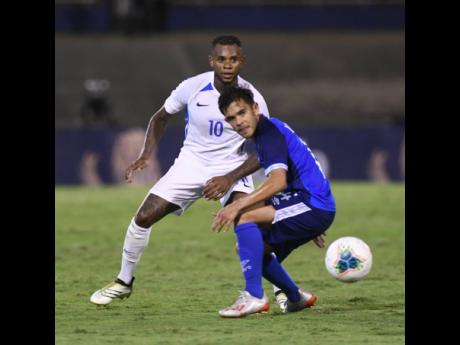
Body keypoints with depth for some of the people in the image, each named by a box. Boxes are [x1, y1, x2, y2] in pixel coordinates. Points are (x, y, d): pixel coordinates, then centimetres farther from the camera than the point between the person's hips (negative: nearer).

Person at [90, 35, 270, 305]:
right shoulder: (193, 87, -13)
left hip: (232, 168, -2)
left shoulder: (252, 98, -17)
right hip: (191, 162, 2)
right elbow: (161, 117, 7)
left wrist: (229, 179, -24)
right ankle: (124, 282, 17)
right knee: (144, 217, -6)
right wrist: (146, 155, -6)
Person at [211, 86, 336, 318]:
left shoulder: (269, 132, -13)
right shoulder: (267, 132, 18)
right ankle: (296, 298, 32)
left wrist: (238, 206, -32)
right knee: (246, 248, 15)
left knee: (245, 218, -24)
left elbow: (278, 181, -28)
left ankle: (254, 296, -27)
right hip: (310, 210, 10)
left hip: (314, 206, -10)